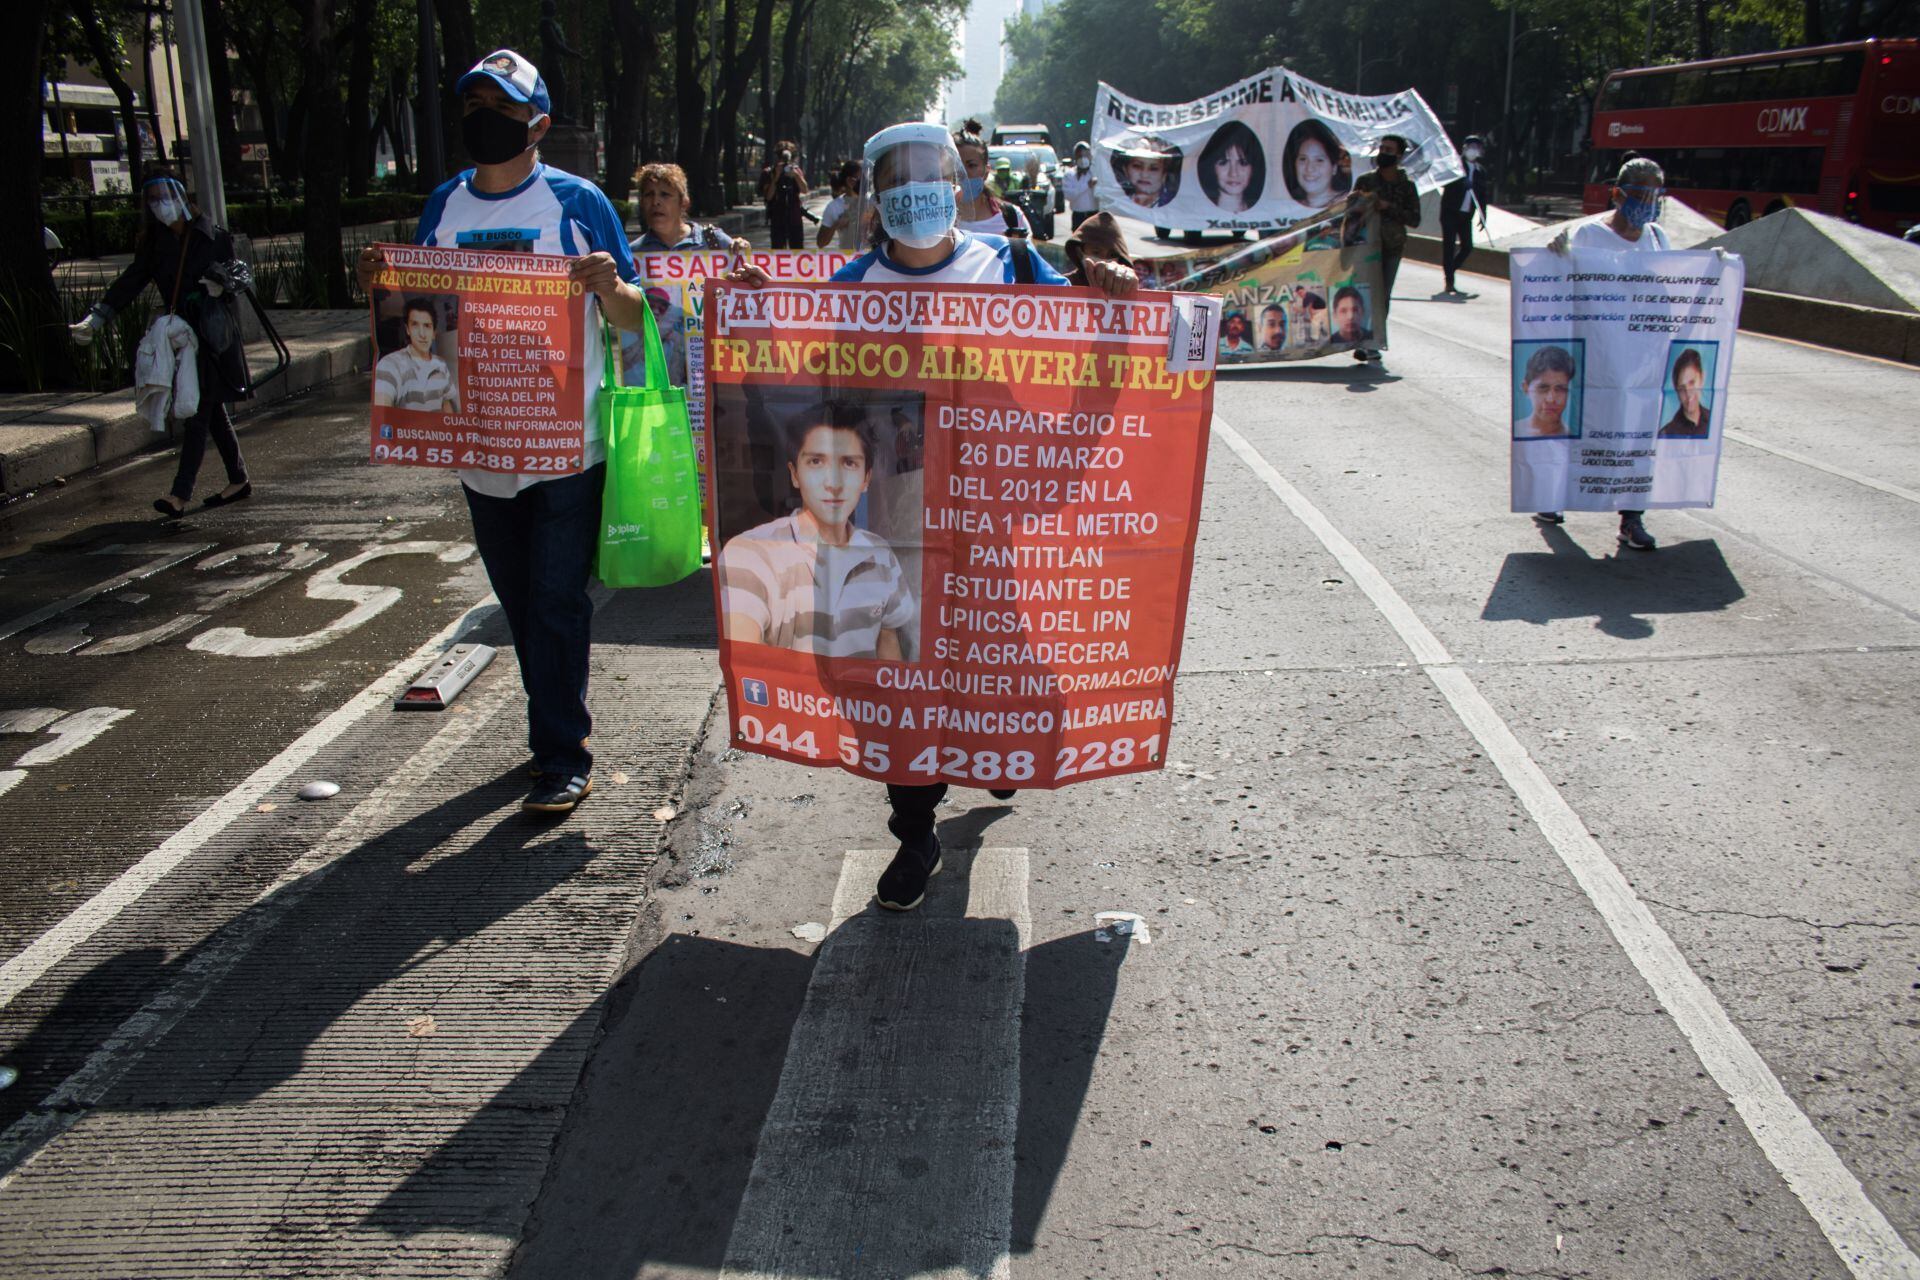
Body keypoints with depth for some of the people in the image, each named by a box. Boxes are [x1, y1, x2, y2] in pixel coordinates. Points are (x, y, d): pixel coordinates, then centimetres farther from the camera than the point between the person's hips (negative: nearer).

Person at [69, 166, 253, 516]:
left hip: (213, 332, -6)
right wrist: (94, 319, -4)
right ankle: (238, 480, 22)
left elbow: (241, 272, 4)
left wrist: (222, 282, -19)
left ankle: (181, 493, -13)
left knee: (198, 411, -10)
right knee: (211, 410, 11)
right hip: (180, 333, 6)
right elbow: (130, 281, 5)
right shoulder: (155, 242, 9)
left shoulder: (212, 236, -4)